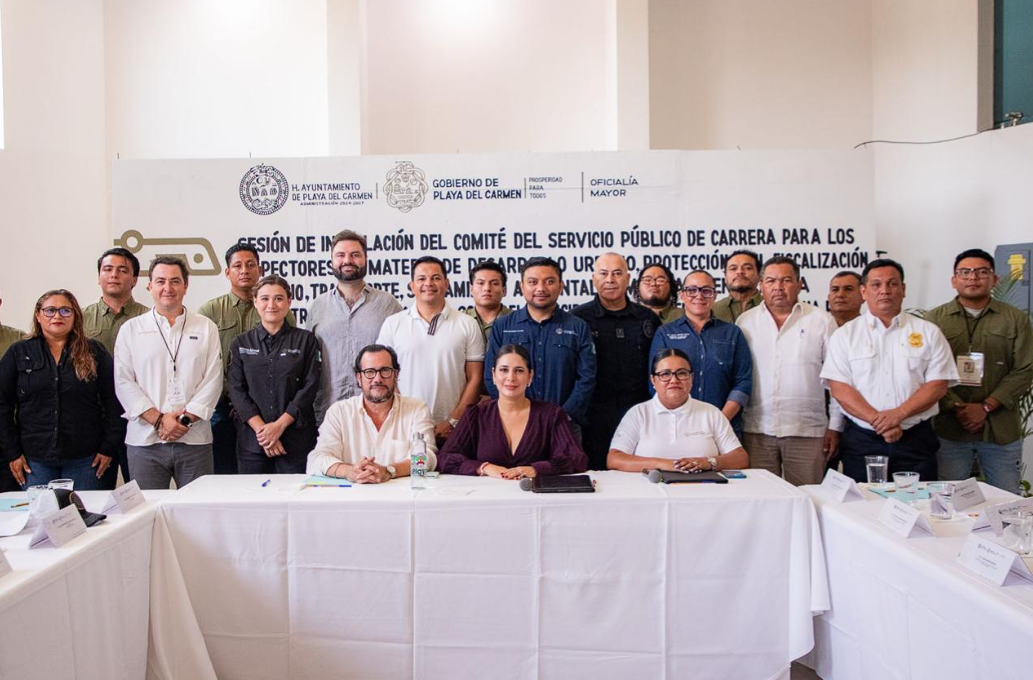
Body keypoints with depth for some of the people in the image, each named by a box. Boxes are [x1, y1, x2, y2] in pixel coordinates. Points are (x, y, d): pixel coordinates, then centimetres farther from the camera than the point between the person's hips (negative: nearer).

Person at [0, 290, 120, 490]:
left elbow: (112, 401, 2)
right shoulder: (19, 352, 6)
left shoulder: (94, 352, 4)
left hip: (84, 458, 0)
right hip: (35, 459, 1)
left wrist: (108, 448, -3)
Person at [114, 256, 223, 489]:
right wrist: (158, 419, -9)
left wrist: (186, 418, -9)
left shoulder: (206, 328, 9)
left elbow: (213, 380, 2)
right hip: (145, 440, 0)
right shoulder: (131, 329, 9)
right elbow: (123, 382, 2)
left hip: (195, 440, 0)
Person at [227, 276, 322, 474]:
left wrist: (279, 425, -11)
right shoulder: (240, 344, 10)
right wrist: (261, 429, -10)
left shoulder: (305, 340, 5)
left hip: (296, 441, -1)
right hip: (252, 441, 2)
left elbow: (310, 387, -2)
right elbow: (236, 389, 2)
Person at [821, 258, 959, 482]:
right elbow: (839, 389, -3)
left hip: (915, 440, 1)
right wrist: (877, 421, -15)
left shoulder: (928, 332, 8)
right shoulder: (845, 334, 5)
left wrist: (899, 414, -13)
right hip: (861, 441, 0)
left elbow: (938, 385, 1)